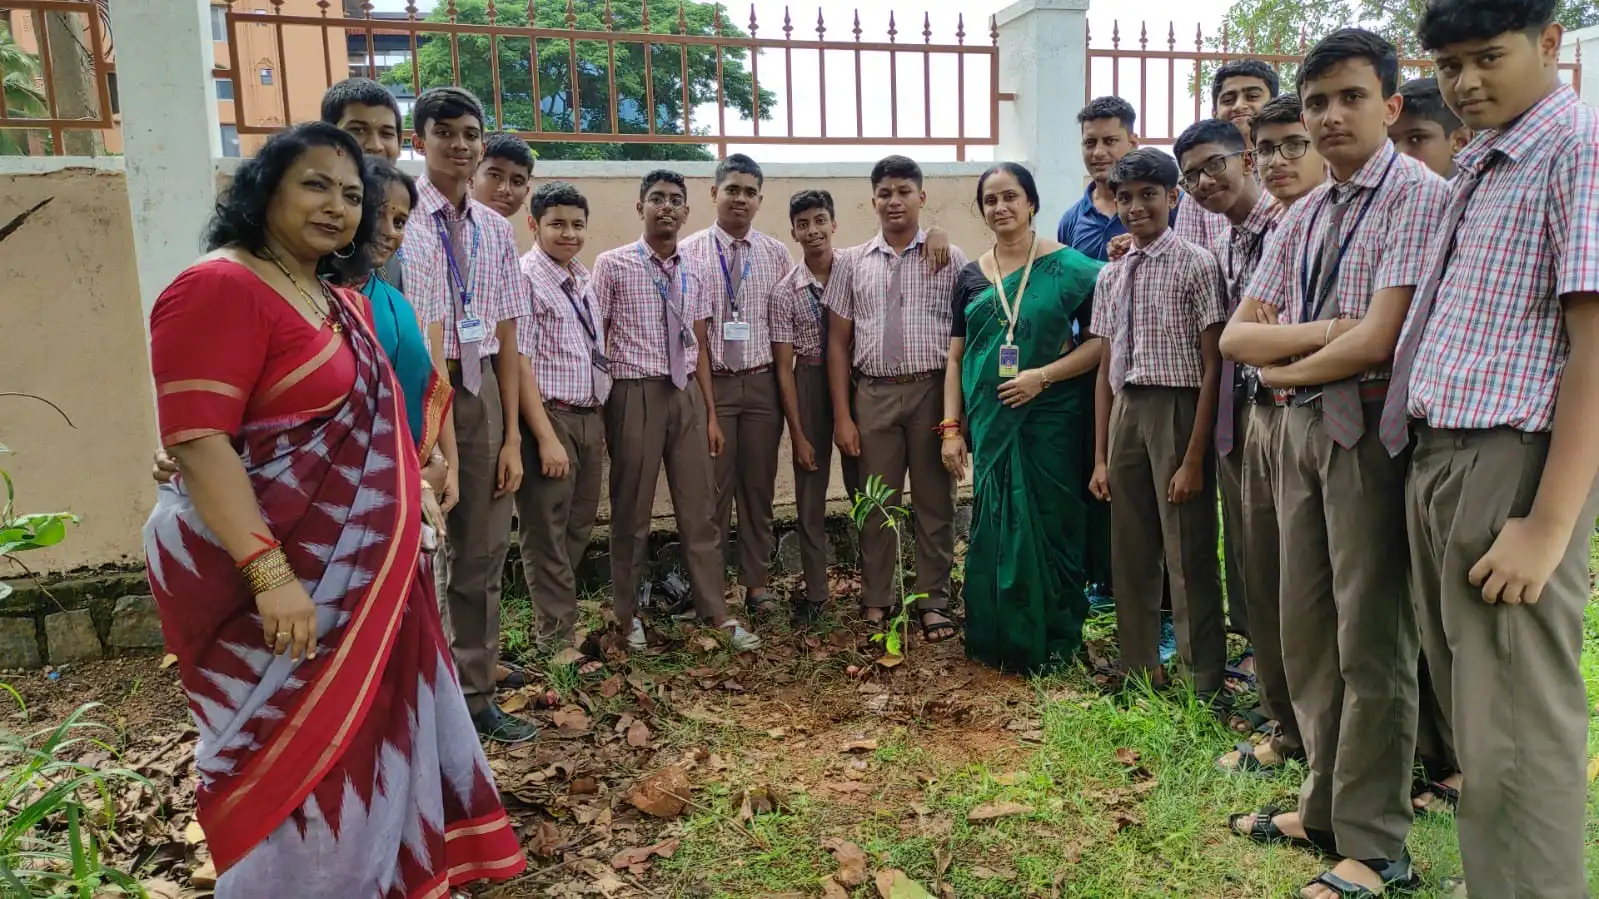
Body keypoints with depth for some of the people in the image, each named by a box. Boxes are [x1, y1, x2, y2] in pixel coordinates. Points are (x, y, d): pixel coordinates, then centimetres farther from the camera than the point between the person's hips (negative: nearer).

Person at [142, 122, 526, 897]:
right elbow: (196, 443, -23)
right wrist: (270, 574, -28)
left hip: (353, 567, 9)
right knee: (295, 765, 4)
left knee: (358, 741, 20)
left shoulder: (336, 300, 12)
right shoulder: (219, 287, -16)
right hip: (278, 578, -9)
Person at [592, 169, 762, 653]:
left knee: (698, 508, 8)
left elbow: (700, 348, 10)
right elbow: (595, 339, -2)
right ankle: (627, 613, 22)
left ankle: (717, 612, 16)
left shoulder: (695, 275, 10)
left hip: (686, 394, 4)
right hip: (635, 394, -4)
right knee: (632, 509, 6)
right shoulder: (613, 265, -2)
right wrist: (597, 408, -5)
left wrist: (711, 413, 7)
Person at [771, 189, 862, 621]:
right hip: (809, 384, 1)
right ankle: (814, 592, 21)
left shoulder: (858, 268, -5)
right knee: (809, 492, 7)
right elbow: (784, 365, -4)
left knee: (863, 485, 8)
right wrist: (797, 433, -6)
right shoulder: (784, 292, -5)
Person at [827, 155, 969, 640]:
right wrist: (842, 415, 1)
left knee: (935, 501, 7)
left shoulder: (949, 257, 3)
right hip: (874, 394, 2)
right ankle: (875, 602, 21)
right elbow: (838, 340, 7)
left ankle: (934, 602, 19)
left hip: (933, 390, -1)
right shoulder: (855, 262, 8)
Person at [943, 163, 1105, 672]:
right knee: (992, 528, 8)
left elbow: (1100, 341, -7)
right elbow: (956, 358, 10)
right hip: (989, 423, 4)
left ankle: (1052, 641, 18)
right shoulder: (972, 277, 10)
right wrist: (951, 429, 4)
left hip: (1050, 420, -3)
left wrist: (1044, 375, -18)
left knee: (1049, 526, 2)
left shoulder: (1069, 267, -2)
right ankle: (997, 639, 23)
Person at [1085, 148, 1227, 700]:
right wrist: (1100, 457, 10)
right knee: (1131, 556, 13)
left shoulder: (1196, 266, -6)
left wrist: (1193, 459, -14)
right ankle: (1139, 673, 28)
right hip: (1125, 412, 6)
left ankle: (1204, 690, 14)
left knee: (1188, 557, 0)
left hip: (1179, 409, -6)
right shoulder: (1111, 275, 12)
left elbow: (1213, 367, -9)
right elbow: (1106, 368, 13)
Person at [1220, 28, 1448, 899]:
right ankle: (1327, 806, 29)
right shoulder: (1302, 216, 13)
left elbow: (1377, 341, -19)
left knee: (1371, 642, 0)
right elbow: (1237, 337, 6)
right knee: (1306, 631, 14)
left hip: (1369, 429, -7)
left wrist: (1281, 368, -4)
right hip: (1301, 427, 8)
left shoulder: (1418, 196, -9)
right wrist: (1322, 332, -11)